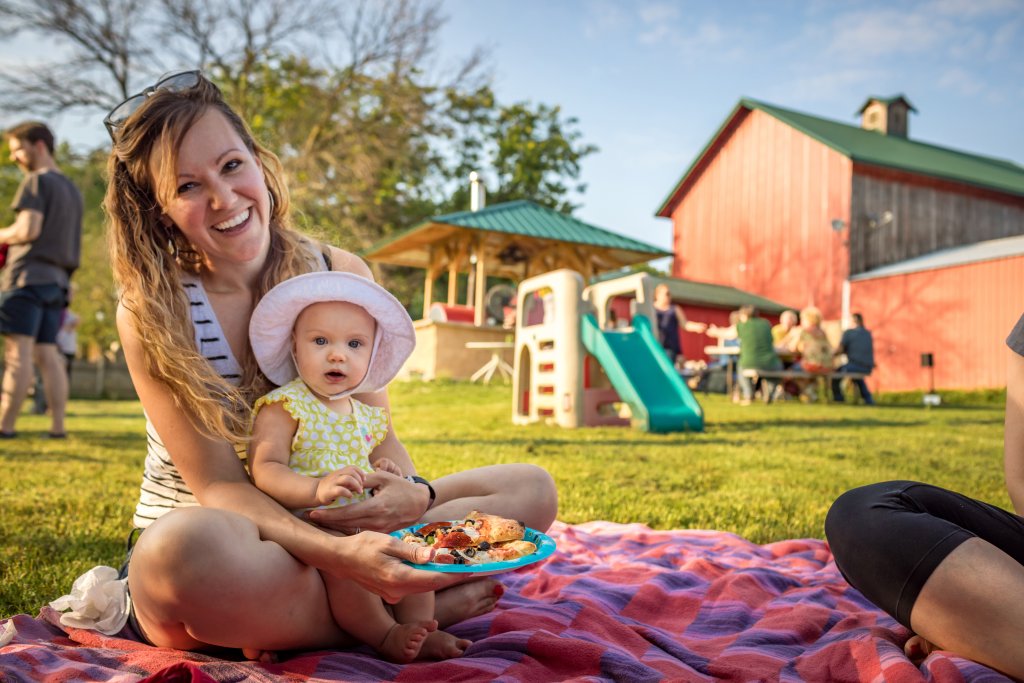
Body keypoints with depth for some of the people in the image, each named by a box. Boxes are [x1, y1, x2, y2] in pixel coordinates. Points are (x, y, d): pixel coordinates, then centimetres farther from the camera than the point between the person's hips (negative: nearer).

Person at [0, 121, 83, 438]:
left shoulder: (37, 180, -4)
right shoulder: (72, 189, 21)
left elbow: (29, 229, -15)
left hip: (28, 275, -8)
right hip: (56, 280, 8)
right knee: (47, 353, 6)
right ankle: (58, 425, 2)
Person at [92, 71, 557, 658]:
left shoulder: (342, 275, -3)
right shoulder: (151, 313, -13)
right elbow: (218, 486, -19)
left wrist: (411, 493, -25)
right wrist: (336, 552, -37)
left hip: (325, 524, 4)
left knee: (532, 489, -8)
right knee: (190, 544, -41)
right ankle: (427, 608, -19)